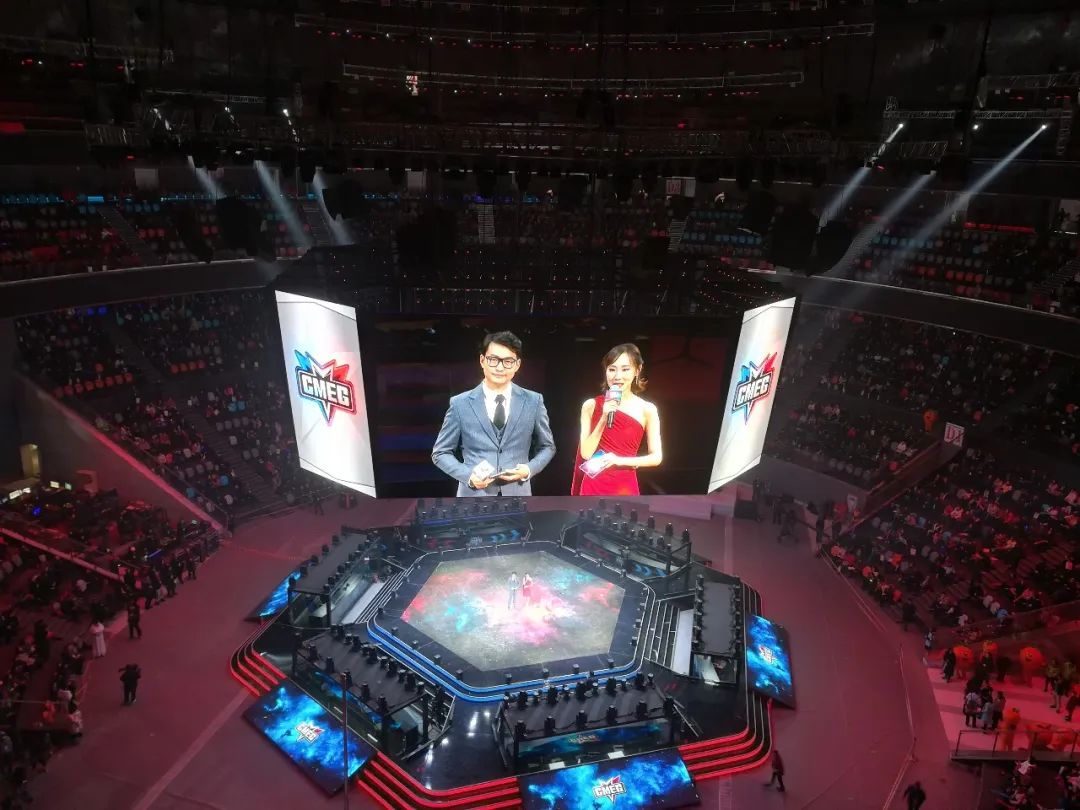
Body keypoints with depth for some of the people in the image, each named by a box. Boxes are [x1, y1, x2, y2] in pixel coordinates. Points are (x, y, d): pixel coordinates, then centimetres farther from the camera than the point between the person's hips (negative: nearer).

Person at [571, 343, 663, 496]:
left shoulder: (647, 409, -2)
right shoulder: (591, 405, 1)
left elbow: (656, 457, 0)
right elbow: (586, 453, -3)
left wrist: (620, 460, -12)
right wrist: (604, 418, -13)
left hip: (624, 488, -1)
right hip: (593, 488, 1)